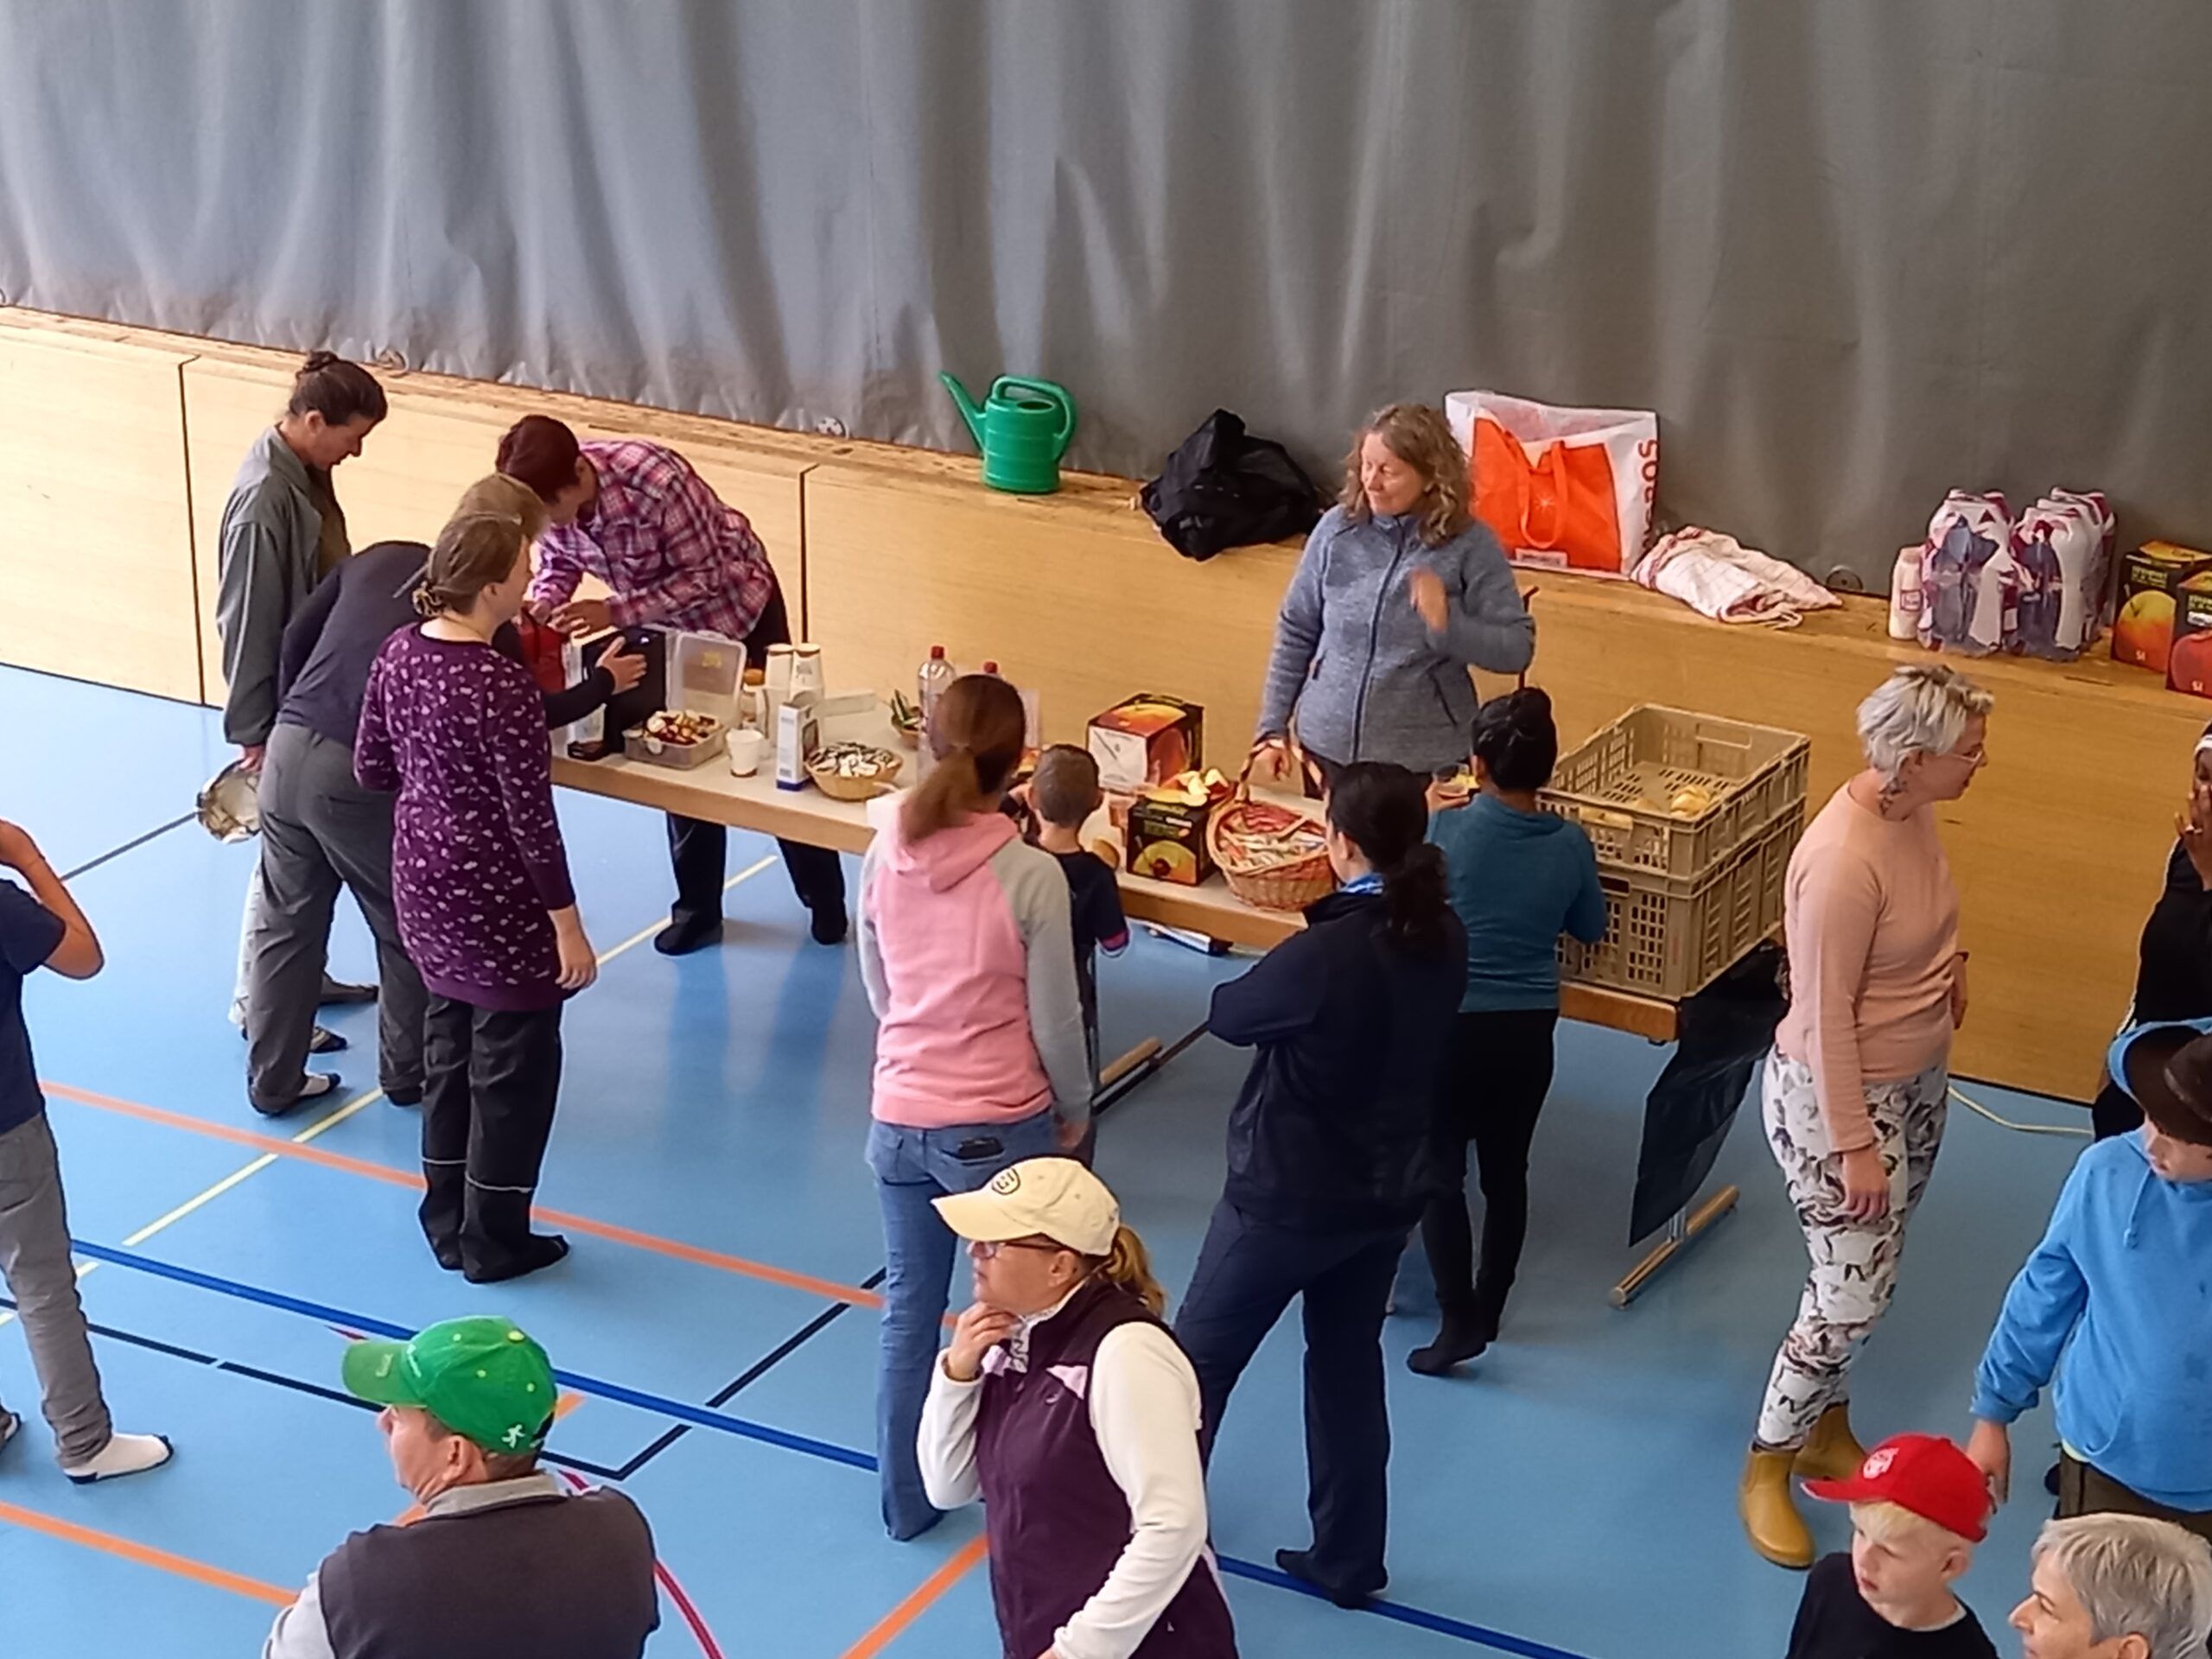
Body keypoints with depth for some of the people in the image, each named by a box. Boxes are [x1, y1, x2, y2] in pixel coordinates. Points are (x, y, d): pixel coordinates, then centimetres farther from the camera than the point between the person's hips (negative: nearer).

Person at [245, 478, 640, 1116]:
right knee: (410, 930, 16)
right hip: (358, 777, -6)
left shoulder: (380, 558, 11)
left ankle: (273, 1081, 25)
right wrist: (603, 683, 19)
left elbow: (296, 638, 11)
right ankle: (409, 1073, 29)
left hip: (289, 751, 6)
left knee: (289, 926, 17)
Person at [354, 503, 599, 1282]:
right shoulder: (502, 685, -26)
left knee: (448, 1040, 21)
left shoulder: (400, 651, -3)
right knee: (514, 1061, 9)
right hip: (495, 898, -8)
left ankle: (447, 1221, 33)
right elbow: (532, 817, -22)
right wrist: (566, 923, -14)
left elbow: (371, 768, 7)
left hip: (422, 880, 8)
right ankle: (492, 1240, 19)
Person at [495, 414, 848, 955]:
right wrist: (543, 604, -26)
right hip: (664, 622, 5)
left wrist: (615, 613, -39)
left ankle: (825, 899, 24)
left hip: (734, 604, -5)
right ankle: (698, 906, 24)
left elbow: (704, 577, -31)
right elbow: (558, 562, -4)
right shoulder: (548, 496, -23)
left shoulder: (656, 481, -41)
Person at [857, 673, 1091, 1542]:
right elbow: (1055, 1021, -11)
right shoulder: (1030, 876, -19)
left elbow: (877, 988, 7)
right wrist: (1075, 1113, 6)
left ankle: (905, 1499, 28)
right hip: (1000, 1129, -4)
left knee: (907, 1315, 17)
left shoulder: (886, 856, -5)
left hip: (898, 1120, 4)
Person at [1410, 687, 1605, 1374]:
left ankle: (1459, 1319, -1)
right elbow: (1591, 929, 8)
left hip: (1451, 1026, -3)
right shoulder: (1569, 844, -6)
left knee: (1440, 1174, 6)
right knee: (1506, 1171, 16)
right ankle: (1487, 1309, 28)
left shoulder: (1445, 832, -15)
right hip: (1529, 1032, 3)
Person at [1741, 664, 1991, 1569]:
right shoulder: (1843, 863, -32)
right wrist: (1853, 1146, -21)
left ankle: (1829, 1429, 38)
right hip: (1836, 1094, -8)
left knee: (1868, 1270, 19)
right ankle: (1766, 1470, 15)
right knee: (1853, 1289, -2)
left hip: (1916, 1078, 8)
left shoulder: (1911, 809, -6)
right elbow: (1826, 1017, -25)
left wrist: (1946, 963, 2)